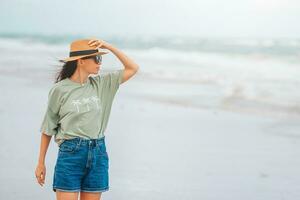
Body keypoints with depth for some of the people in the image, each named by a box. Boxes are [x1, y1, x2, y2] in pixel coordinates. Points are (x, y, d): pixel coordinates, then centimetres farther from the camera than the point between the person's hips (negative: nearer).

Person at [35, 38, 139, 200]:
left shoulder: (101, 84, 7)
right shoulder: (59, 90, -3)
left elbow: (133, 68, 9)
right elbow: (47, 129, 3)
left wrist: (109, 46, 0)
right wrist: (41, 163, 6)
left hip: (98, 154, 4)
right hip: (70, 154, -4)